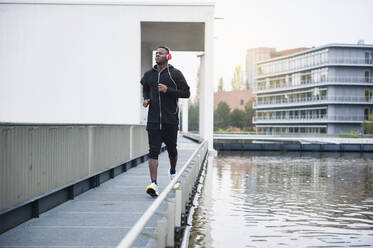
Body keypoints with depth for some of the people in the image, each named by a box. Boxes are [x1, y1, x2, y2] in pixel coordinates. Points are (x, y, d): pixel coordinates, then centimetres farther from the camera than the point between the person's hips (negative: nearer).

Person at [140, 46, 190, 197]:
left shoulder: (175, 74, 0)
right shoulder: (148, 75, 10)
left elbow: (186, 93, -2)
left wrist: (168, 90, -13)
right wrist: (146, 99, 7)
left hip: (170, 119, -1)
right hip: (153, 119, 1)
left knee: (171, 149, 13)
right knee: (153, 151, -10)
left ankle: (173, 171, 42)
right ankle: (153, 184, -15)